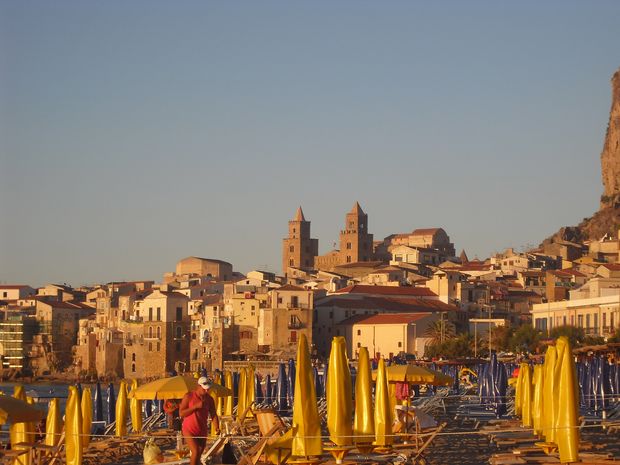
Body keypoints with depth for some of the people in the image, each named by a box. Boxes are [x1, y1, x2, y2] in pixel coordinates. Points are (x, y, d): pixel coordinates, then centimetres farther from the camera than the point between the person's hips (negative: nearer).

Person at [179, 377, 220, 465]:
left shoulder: (209, 399, 1)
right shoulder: (189, 396, -10)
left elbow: (213, 415, -2)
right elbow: (181, 413, -14)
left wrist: (217, 427, -19)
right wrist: (196, 406, -23)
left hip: (202, 431, 5)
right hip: (189, 430, -5)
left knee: (198, 455, 8)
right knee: (196, 452, -20)